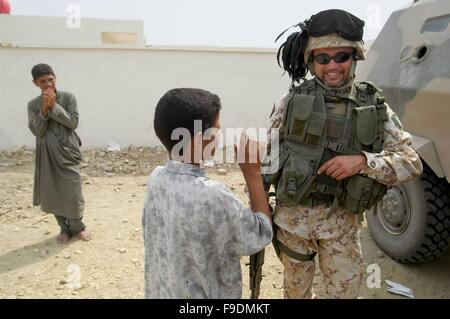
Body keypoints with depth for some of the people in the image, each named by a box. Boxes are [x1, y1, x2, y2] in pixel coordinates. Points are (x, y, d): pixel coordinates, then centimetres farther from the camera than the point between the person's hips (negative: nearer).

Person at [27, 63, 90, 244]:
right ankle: (65, 229, 26)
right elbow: (36, 131, -7)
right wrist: (44, 109, -18)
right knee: (52, 194, 8)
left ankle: (77, 227, 21)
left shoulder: (68, 97, -2)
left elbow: (73, 123, -11)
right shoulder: (33, 104, 3)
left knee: (72, 194, -2)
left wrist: (54, 106, -17)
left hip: (67, 152, -2)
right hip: (46, 156, 2)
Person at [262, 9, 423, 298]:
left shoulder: (374, 106, -3)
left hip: (343, 222, 0)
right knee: (296, 290, 19)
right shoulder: (293, 100, -5)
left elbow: (412, 163, -6)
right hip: (293, 217, 0)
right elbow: (268, 157, -1)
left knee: (345, 291, 12)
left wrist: (362, 160, -23)